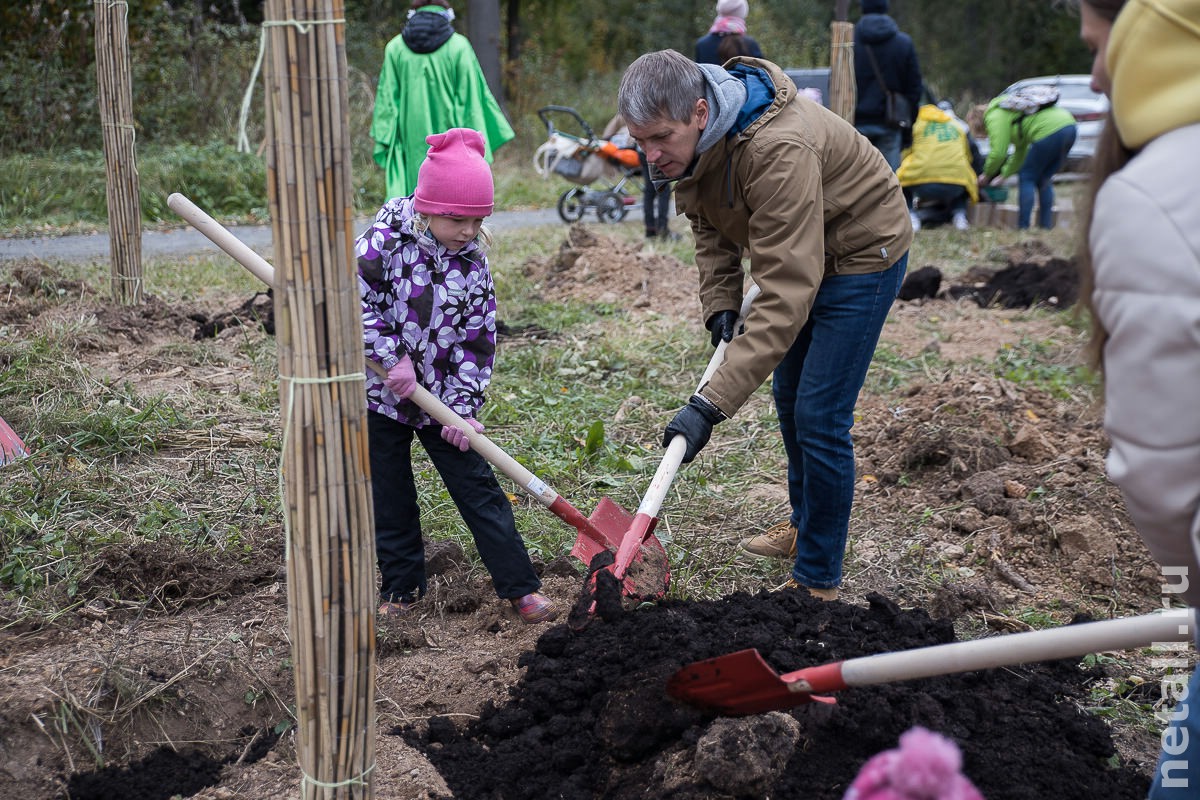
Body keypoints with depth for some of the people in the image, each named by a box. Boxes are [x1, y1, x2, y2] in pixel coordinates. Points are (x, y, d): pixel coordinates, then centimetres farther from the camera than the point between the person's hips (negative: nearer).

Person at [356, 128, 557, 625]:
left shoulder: (473, 263, -3)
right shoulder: (385, 242, -14)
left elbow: (478, 341, -1)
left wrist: (463, 407, -7)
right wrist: (392, 358, -20)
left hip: (441, 399, 2)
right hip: (379, 396, -2)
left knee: (478, 489, 2)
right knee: (390, 499, 8)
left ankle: (521, 587, 7)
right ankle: (401, 588, 25)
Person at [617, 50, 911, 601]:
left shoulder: (780, 151, -41)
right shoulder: (688, 139, -15)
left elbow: (786, 294, -44)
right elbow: (709, 223, 6)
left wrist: (710, 404, -47)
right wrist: (719, 301, -9)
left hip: (861, 255, -9)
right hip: (797, 253, 9)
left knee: (819, 417, -11)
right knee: (789, 397, 21)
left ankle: (817, 580, 2)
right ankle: (804, 524, 42)